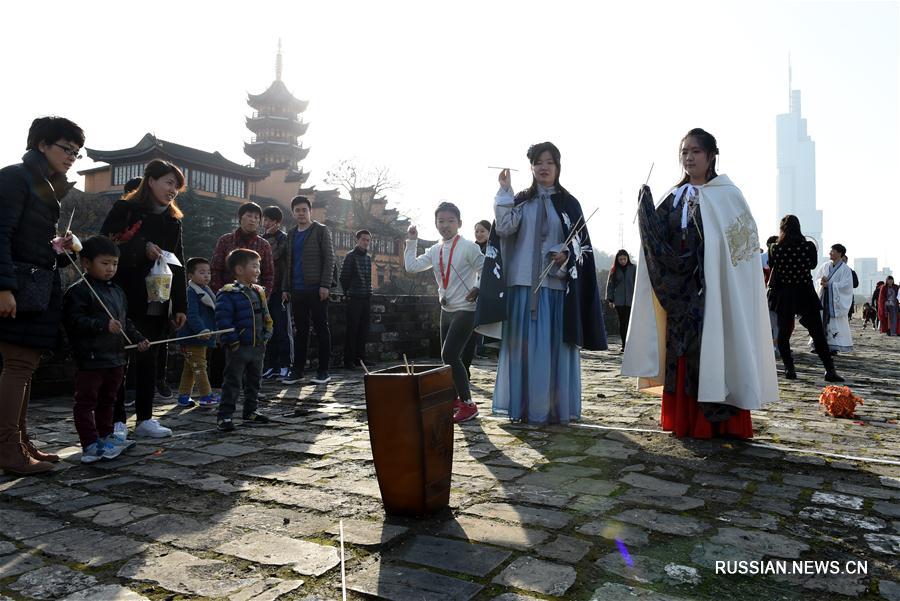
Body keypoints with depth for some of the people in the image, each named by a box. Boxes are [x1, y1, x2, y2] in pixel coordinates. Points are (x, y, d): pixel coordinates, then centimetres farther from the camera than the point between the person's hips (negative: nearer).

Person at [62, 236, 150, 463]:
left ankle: (105, 437, 31)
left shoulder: (116, 290, 15)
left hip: (116, 357, 8)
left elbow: (125, 321, 21)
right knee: (86, 401, 1)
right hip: (92, 358, -8)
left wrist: (138, 338, 12)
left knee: (107, 400, 19)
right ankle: (90, 445, 4)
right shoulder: (79, 290, -11)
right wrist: (104, 325, -28)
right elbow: (74, 321, -21)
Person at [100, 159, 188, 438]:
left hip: (158, 302, 5)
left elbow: (179, 265, 13)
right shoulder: (124, 209, -1)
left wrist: (180, 305, 8)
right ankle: (116, 420, 8)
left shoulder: (173, 219, 15)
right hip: (126, 299, -5)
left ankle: (145, 418, 16)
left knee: (149, 359, 9)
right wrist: (143, 248, -21)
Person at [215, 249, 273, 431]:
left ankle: (250, 412, 29)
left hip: (258, 346, 8)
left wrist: (265, 337, 7)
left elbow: (265, 318, 16)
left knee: (253, 381, 16)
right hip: (238, 348, -7)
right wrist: (233, 341, -21)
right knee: (233, 384, -2)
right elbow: (223, 320, -19)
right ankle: (224, 416, 6)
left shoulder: (258, 292, 11)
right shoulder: (228, 294, -14)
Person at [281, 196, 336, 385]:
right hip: (297, 290, 5)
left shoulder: (321, 230, 1)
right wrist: (285, 288, 11)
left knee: (321, 329, 0)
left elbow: (329, 258, -6)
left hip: (316, 289, -5)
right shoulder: (291, 234, 18)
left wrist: (325, 285, -15)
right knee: (300, 330, 8)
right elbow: (288, 262, 19)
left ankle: (323, 371, 5)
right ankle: (297, 370, 13)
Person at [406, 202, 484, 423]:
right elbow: (411, 266, 2)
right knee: (448, 357, 13)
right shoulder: (434, 251, 7)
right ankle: (455, 398, 30)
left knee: (450, 355, -16)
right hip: (446, 309, 7)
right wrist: (412, 241, 1)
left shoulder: (468, 247, -11)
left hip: (466, 309, -7)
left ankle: (468, 404, -7)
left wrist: (478, 289, -15)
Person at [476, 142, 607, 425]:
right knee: (523, 345, 2)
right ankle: (523, 407, 9)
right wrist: (504, 192, -10)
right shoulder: (520, 200, 12)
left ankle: (555, 408, 7)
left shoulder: (569, 204, 9)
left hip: (556, 285, -1)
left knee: (554, 346, 0)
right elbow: (504, 229, -6)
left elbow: (582, 245, 5)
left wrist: (566, 255, -15)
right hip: (522, 283, 1)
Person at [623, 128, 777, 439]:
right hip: (680, 290, 4)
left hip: (712, 289, -4)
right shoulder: (674, 197, 13)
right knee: (681, 351, 4)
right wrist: (646, 206, -11)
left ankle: (717, 422, 3)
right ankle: (684, 419, 12)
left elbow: (744, 241, -3)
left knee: (712, 348, -5)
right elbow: (658, 240, 3)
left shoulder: (727, 194, 1)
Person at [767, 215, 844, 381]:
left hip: (784, 296, 0)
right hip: (806, 294, 0)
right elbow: (813, 265, 9)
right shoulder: (809, 246, -7)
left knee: (783, 334, 11)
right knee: (818, 334, 5)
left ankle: (789, 369, 5)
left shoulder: (775, 248, -7)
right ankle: (829, 370, 2)